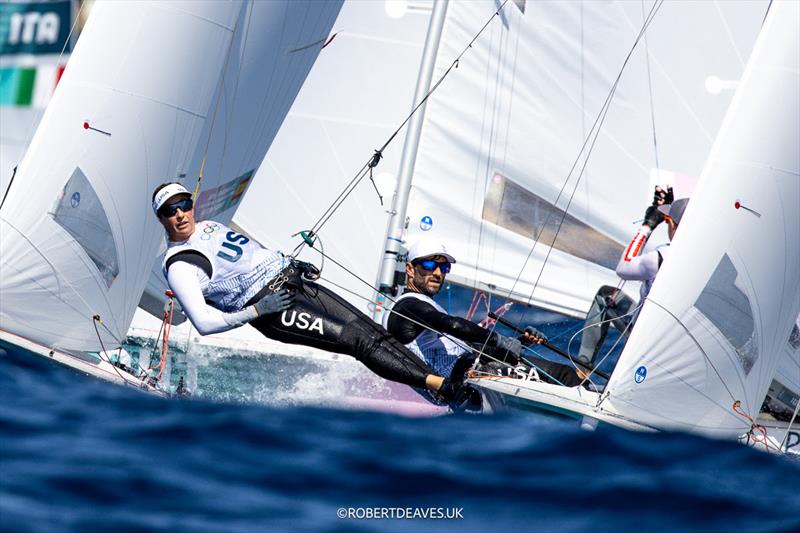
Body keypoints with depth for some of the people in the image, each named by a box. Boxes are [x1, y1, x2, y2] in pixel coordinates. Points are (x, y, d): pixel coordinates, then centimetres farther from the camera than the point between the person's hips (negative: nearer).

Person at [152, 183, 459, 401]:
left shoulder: (209, 227, 19)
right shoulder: (179, 267, -8)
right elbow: (204, 323, -16)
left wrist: (294, 265, 21)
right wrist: (255, 310, -19)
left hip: (293, 279, 9)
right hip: (272, 309, -9)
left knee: (375, 333, -3)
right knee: (359, 341, -19)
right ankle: (440, 385, -24)